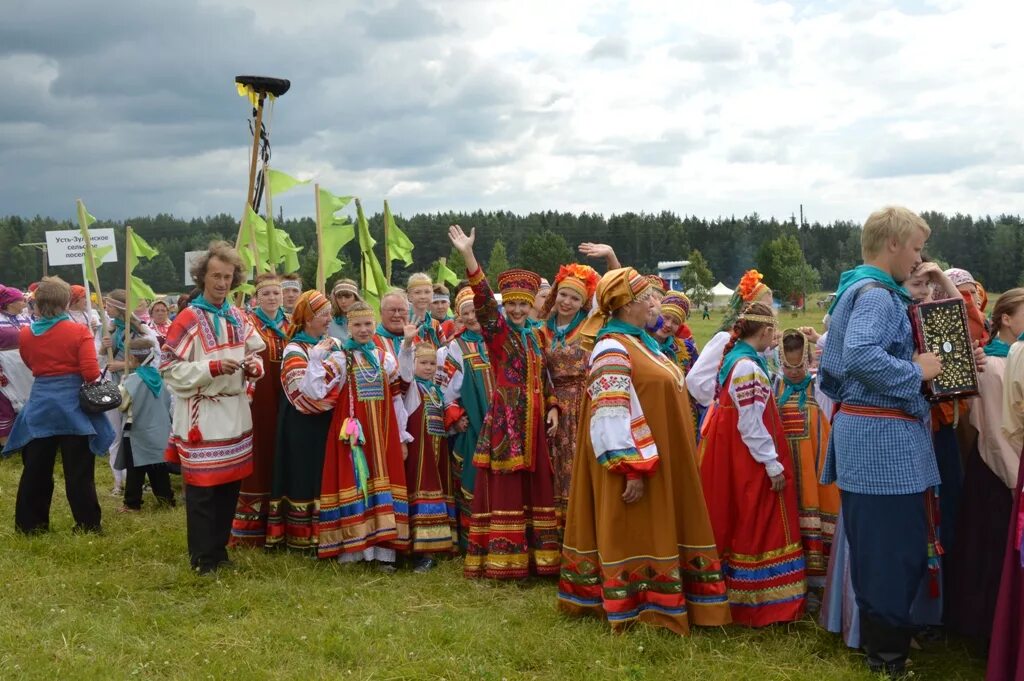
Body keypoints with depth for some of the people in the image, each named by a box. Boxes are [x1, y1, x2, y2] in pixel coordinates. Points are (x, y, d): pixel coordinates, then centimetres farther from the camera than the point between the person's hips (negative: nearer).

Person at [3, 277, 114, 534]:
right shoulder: (79, 332, -12)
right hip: (72, 404, -3)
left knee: (35, 469, 13)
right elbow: (91, 373, -15)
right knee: (78, 470, 3)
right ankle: (87, 524, 8)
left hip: (39, 404, 3)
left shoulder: (25, 334, 1)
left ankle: (29, 523, 21)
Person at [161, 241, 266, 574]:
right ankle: (202, 559, 10)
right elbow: (170, 368, -14)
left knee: (230, 486, 13)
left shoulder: (239, 318, 10)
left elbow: (255, 355, 18)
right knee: (202, 490, 0)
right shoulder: (188, 319, -11)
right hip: (202, 415, -6)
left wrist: (254, 366, -5)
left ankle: (219, 549, 26)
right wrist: (214, 367, -22)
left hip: (236, 413, 7)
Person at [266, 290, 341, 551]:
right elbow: (306, 393, -21)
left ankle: (325, 533, 20)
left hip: (329, 422, 6)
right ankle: (302, 537, 10)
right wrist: (317, 357, -24)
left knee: (327, 476, 10)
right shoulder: (295, 350, -10)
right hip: (305, 427, -6)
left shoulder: (334, 344, 9)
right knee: (305, 477, 0)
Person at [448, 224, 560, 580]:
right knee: (505, 491, -3)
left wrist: (552, 409, 5)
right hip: (505, 420, -6)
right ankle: (504, 560, 3)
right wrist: (468, 255, -34)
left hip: (533, 422, 6)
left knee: (534, 489, 10)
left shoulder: (535, 336, 14)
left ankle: (534, 555, 19)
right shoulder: (497, 331, -4)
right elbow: (483, 300, -21)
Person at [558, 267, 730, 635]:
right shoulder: (612, 351, -18)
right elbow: (611, 418, -24)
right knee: (634, 533, 0)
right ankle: (635, 610, 11)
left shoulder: (639, 340, 12)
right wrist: (633, 470, -25)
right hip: (638, 462, -10)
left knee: (652, 530, 17)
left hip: (661, 459, 10)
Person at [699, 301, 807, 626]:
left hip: (729, 458, 10)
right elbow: (752, 425, -21)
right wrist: (773, 465, -17)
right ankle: (759, 603, 8)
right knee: (754, 527, -1)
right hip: (749, 462, -10)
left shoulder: (733, 358, 9)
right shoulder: (748, 367, -20)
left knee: (736, 524, 16)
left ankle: (735, 596, 26)